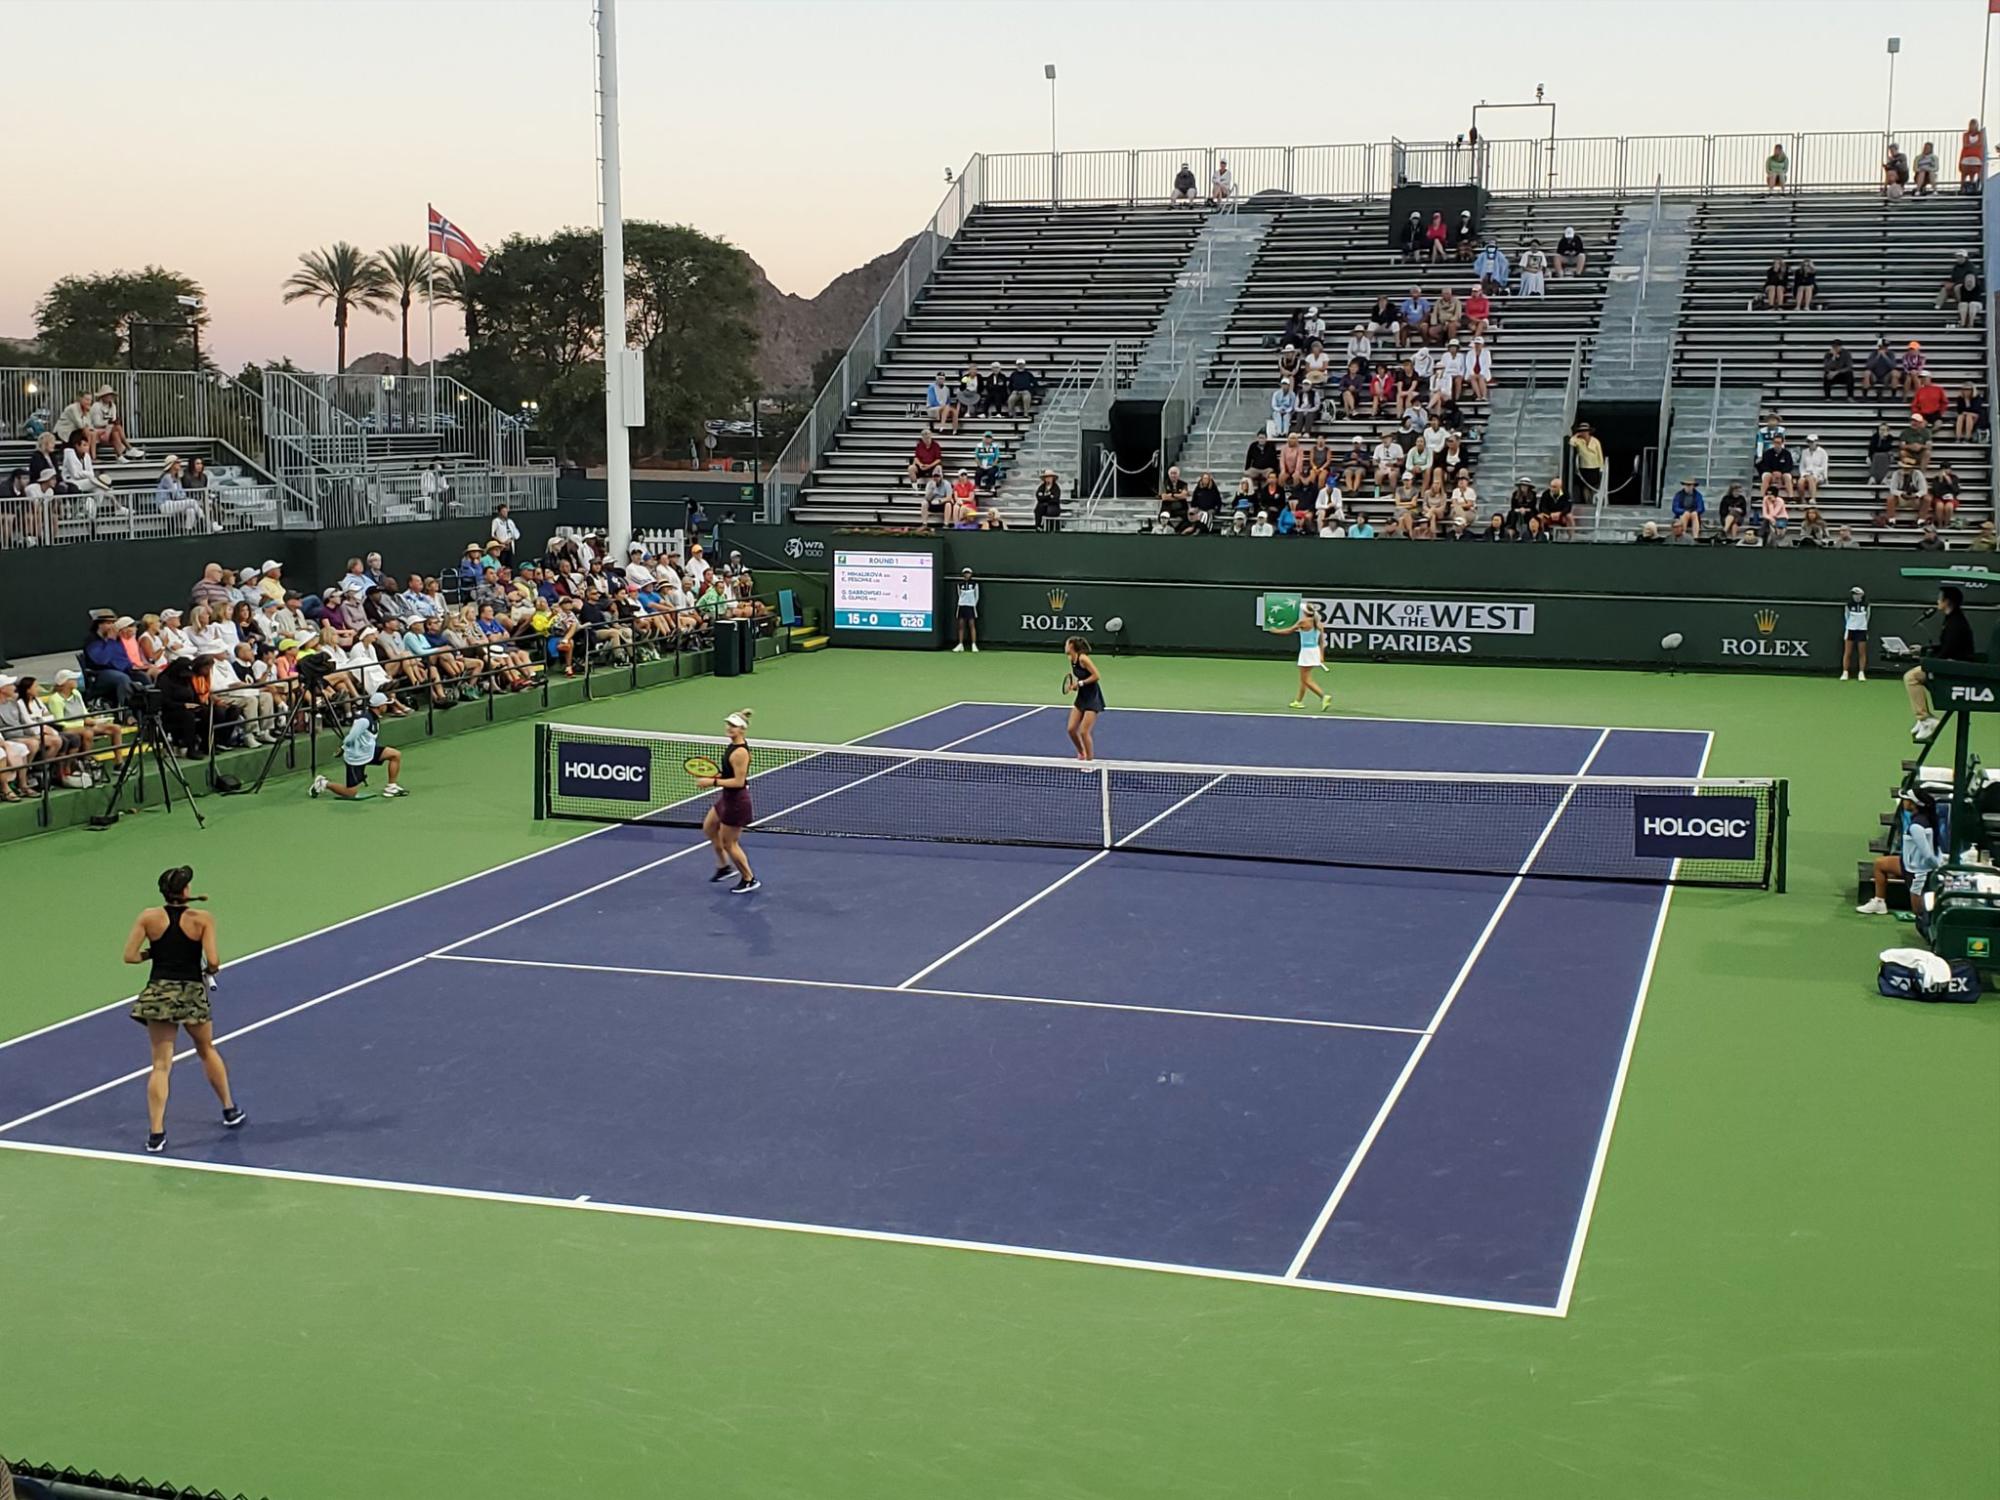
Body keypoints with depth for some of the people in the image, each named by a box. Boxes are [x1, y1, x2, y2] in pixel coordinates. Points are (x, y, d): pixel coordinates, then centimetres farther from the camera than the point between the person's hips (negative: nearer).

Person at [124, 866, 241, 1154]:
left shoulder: (148, 917, -3)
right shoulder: (202, 919, -8)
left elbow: (129, 956, -5)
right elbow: (213, 962, -14)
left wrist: (151, 953, 12)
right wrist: (211, 971, 8)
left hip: (159, 993, 1)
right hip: (192, 993, -1)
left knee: (160, 1065, 3)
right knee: (207, 1051, 23)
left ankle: (156, 1133, -4)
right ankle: (230, 1111, 36)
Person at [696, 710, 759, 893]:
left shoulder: (739, 752, -27)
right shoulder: (734, 744, 2)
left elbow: (739, 781, -27)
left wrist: (713, 782, -24)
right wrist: (713, 776, 7)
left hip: (736, 802, -10)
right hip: (727, 798, 10)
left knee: (729, 843, 4)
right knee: (708, 828, 25)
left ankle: (749, 880, 20)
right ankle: (724, 866, 40)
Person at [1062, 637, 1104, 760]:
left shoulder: (1083, 658, -20)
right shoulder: (1071, 659, 6)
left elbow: (1096, 676, -22)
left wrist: (1080, 683, -19)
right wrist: (1073, 685, 1)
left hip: (1093, 698, -8)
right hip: (1081, 697, 8)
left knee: (1084, 732, -10)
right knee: (1071, 729, 4)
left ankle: (1090, 762, 4)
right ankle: (1081, 754, 27)